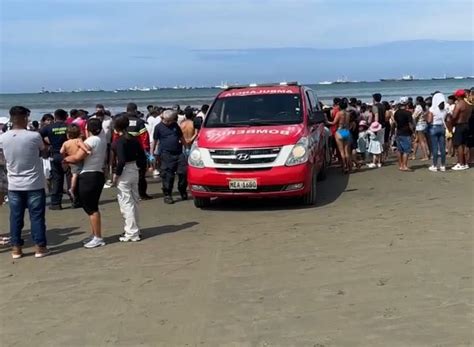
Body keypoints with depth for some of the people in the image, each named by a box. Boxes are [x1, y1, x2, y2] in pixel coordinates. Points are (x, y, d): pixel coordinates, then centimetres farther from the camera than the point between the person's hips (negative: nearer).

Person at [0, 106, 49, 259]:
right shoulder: (34, 136, -15)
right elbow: (43, 149, 4)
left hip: (14, 185, 3)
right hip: (34, 184, -3)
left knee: (15, 217, 10)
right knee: (37, 216, 5)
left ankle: (16, 248, 16)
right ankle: (40, 247, 10)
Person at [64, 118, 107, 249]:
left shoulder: (91, 141, -17)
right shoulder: (102, 139, 8)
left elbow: (77, 158, -20)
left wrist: (65, 159, 0)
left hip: (88, 177, -9)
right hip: (98, 175, 9)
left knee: (91, 208, -4)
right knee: (92, 207, 17)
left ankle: (98, 238, -1)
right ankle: (95, 235, 25)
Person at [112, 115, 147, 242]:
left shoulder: (118, 141, -16)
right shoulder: (133, 139, 6)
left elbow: (121, 160, -23)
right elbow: (142, 155, 7)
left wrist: (116, 174, -14)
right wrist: (141, 167, 15)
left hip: (124, 171, -8)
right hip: (134, 170, 8)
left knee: (126, 203, -2)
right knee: (134, 201, 18)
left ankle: (132, 233, -2)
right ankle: (135, 229, 30)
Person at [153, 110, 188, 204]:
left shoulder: (175, 125, 12)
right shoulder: (159, 127, 1)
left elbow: (181, 137, 21)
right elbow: (155, 141, 5)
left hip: (179, 153, 4)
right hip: (166, 155, -4)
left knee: (183, 172, -1)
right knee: (168, 175, -3)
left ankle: (183, 192, 18)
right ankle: (167, 195, 7)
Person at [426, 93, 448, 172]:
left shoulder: (432, 109, -10)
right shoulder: (445, 108, 2)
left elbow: (429, 120, -13)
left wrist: (426, 117, 6)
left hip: (434, 128, -3)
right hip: (442, 127, 4)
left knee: (435, 147, 0)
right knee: (442, 147, 7)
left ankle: (435, 166, 3)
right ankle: (443, 166, 11)